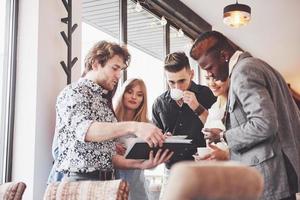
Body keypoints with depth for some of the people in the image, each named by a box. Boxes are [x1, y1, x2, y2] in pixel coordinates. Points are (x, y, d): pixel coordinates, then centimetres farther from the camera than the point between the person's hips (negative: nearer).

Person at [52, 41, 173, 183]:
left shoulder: (105, 101, 19)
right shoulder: (73, 92, -4)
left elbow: (108, 155, 15)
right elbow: (84, 129, -25)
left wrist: (141, 164, -2)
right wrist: (132, 127, -36)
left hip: (106, 181, 7)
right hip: (79, 180, -7)